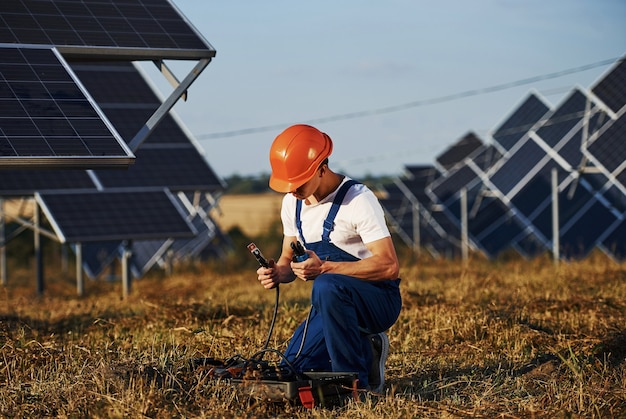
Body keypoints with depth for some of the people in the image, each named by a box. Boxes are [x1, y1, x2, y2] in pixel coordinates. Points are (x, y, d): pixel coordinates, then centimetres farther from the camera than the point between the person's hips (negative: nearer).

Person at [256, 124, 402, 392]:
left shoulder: (358, 201, -21)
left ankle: (355, 381, -24)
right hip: (333, 302, 7)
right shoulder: (292, 203, 2)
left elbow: (389, 266, -28)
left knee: (327, 286, -38)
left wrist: (324, 268, -33)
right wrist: (277, 273, -14)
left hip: (378, 301, -7)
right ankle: (366, 352, 17)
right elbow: (288, 260, 12)